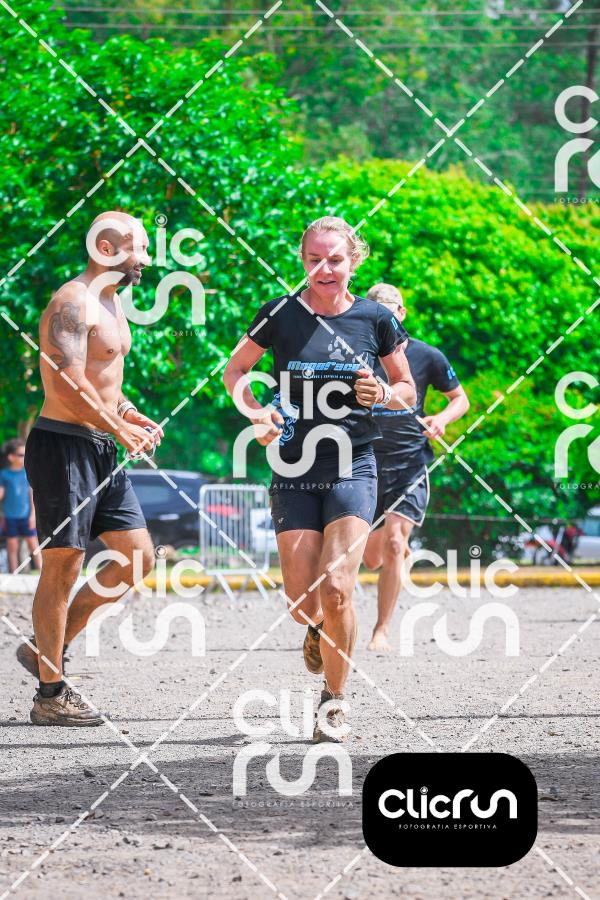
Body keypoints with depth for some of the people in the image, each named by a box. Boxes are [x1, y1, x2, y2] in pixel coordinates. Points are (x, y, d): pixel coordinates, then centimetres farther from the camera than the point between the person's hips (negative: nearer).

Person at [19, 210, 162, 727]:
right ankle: (51, 697, 1)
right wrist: (121, 429, -17)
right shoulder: (72, 303, -15)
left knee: (137, 557, 9)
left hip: (102, 450, 10)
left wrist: (129, 413, 9)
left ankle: (48, 650, 17)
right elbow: (68, 384, -25)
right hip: (64, 446, -10)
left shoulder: (112, 304, 17)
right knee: (63, 568, -5)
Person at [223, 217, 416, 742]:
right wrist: (256, 413, -7)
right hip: (293, 470, 1)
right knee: (303, 603, -3)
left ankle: (335, 699, 3)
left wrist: (382, 394, -10)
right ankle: (319, 631, 36)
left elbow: (408, 390, 12)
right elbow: (235, 371, 11)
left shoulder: (376, 319, 0)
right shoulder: (281, 315, -2)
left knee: (335, 589, -16)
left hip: (352, 467, -1)